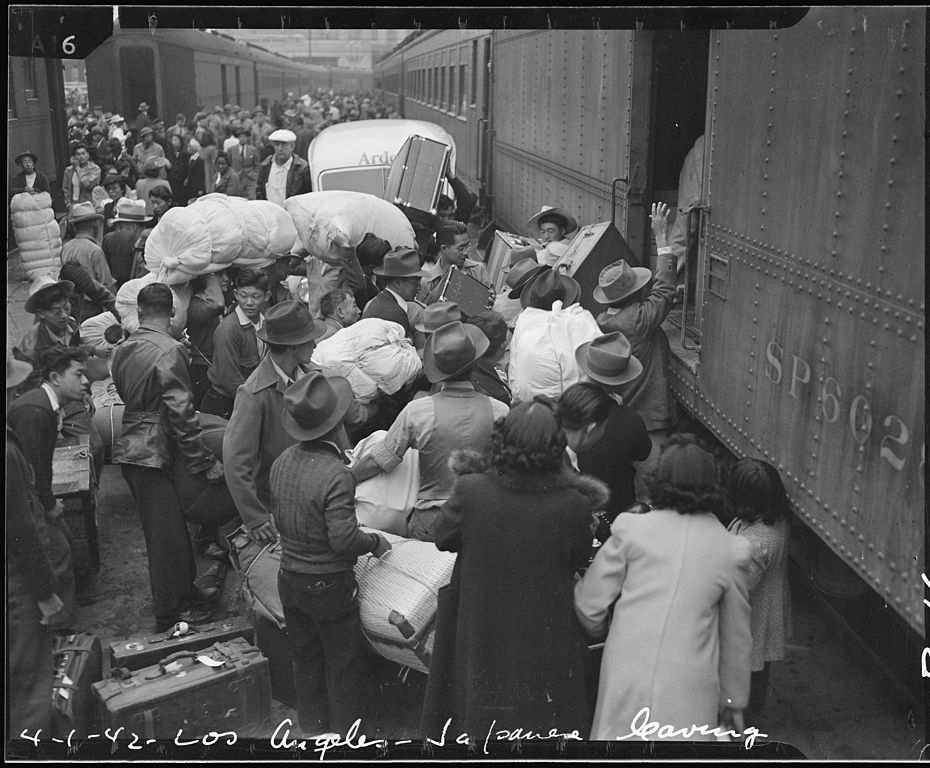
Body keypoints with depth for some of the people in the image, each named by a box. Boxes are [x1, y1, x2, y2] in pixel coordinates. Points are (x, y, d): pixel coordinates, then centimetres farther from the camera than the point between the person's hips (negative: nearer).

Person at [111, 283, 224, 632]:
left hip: (130, 447, 9)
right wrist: (206, 462, -14)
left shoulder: (123, 349, 8)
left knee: (171, 527, 20)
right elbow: (180, 413, -20)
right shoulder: (169, 351, -18)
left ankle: (185, 590, 32)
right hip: (152, 453, -9)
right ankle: (169, 614, 13)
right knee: (167, 534, 2)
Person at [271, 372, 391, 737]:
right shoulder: (336, 474, -27)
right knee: (344, 664, 14)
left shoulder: (282, 461, -5)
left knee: (306, 657, 23)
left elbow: (278, 518, 6)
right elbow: (344, 538, -27)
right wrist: (375, 542, -9)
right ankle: (346, 731, 28)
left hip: (290, 579, 7)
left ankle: (311, 727, 38)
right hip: (328, 585, -7)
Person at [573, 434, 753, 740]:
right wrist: (734, 701, 22)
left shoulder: (630, 529, -5)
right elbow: (736, 638, 9)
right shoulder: (732, 551, -1)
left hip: (626, 682, 0)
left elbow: (589, 605, 0)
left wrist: (599, 631, 23)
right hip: (689, 694, 0)